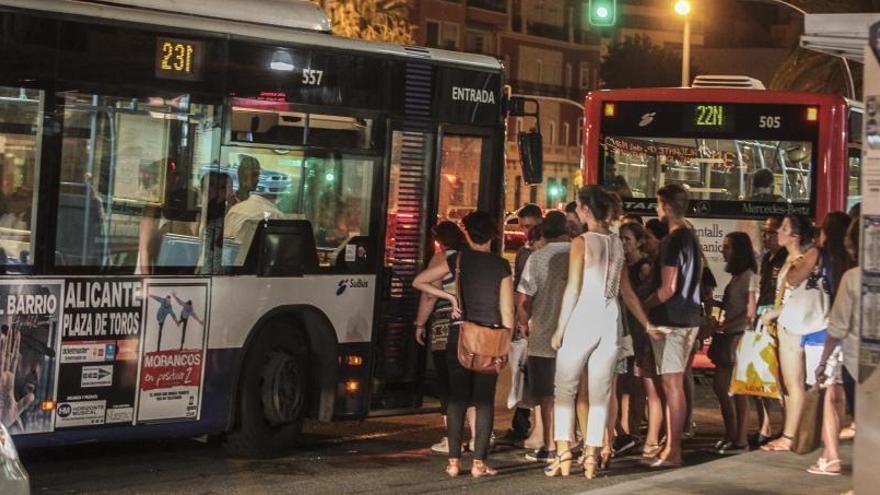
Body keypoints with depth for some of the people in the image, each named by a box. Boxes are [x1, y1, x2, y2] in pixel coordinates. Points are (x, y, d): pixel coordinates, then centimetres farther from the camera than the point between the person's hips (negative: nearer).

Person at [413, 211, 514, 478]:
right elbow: (507, 310, -1)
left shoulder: (458, 260, 1)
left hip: (460, 335, 1)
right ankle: (479, 462, -1)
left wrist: (449, 297, 3)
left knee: (457, 397, 6)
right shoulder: (502, 265, -1)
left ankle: (454, 461, 4)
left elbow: (419, 281, 0)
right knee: (484, 400, 2)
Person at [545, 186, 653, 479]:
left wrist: (559, 329, -4)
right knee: (600, 394, 7)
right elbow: (627, 291, 13)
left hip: (582, 319, -5)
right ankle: (591, 458, 5)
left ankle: (564, 455, -1)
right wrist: (647, 324, 21)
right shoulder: (617, 244, 10)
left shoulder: (581, 243, -7)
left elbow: (573, 289, -8)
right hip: (610, 322, 5)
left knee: (564, 389, 5)